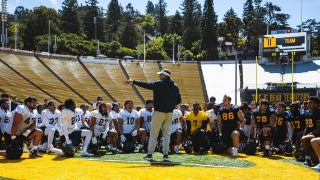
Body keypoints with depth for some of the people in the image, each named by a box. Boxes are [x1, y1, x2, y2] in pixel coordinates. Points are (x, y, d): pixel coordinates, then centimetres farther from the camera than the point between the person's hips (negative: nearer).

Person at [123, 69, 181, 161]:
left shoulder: (160, 84, -9)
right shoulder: (175, 86, 9)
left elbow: (147, 85, -17)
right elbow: (178, 100, 10)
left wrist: (133, 82, -17)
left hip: (159, 112, -5)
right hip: (169, 113, 5)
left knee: (154, 133, 2)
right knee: (167, 134, 9)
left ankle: (149, 154, 4)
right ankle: (166, 155, 7)